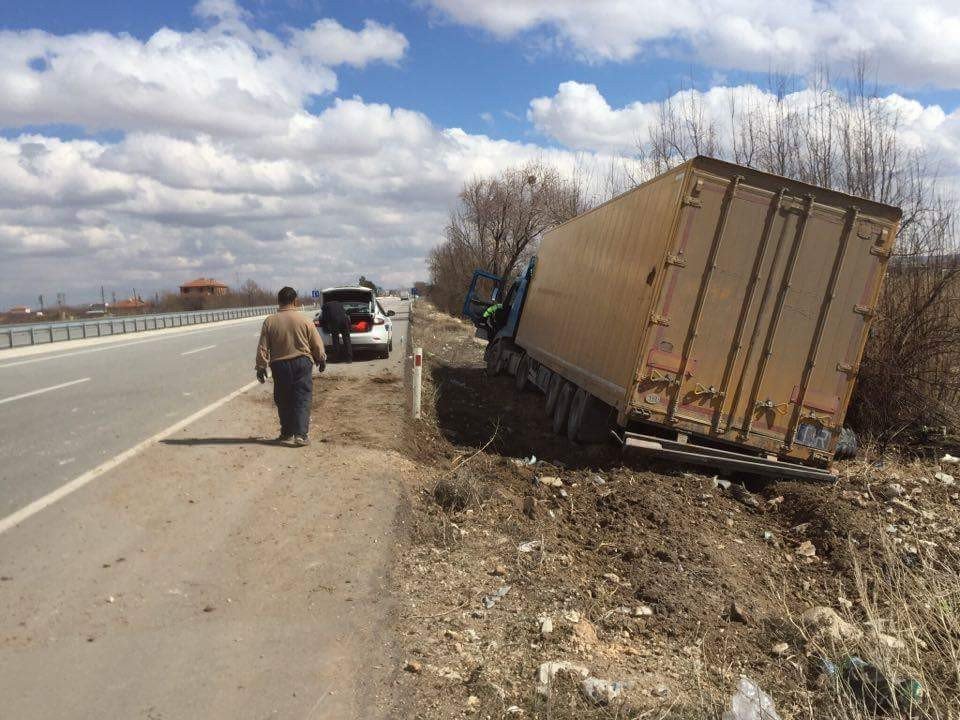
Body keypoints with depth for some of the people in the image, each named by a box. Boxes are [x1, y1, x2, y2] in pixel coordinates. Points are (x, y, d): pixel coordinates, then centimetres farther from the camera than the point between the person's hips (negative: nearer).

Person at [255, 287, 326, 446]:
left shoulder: (269, 322, -3)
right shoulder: (304, 320, -5)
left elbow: (262, 348, -2)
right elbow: (317, 344, 0)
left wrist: (261, 367, 6)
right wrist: (321, 360, 16)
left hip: (279, 365, 1)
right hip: (302, 363, -1)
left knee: (283, 401, 13)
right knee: (302, 400, 1)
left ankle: (286, 433, 21)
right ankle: (300, 435, -7)